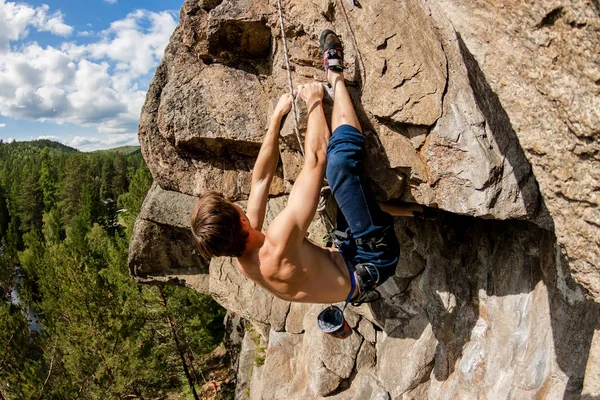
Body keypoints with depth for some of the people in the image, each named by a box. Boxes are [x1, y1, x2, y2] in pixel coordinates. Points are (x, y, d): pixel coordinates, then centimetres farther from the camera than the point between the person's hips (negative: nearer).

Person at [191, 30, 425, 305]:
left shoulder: (244, 263, -8)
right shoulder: (277, 247, -35)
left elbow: (260, 178, 1)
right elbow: (316, 157, -29)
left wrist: (277, 117, 7)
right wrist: (314, 101, -13)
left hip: (350, 260, 8)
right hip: (373, 260, -8)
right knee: (340, 154, -22)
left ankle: (404, 208, 24)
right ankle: (335, 77, -2)